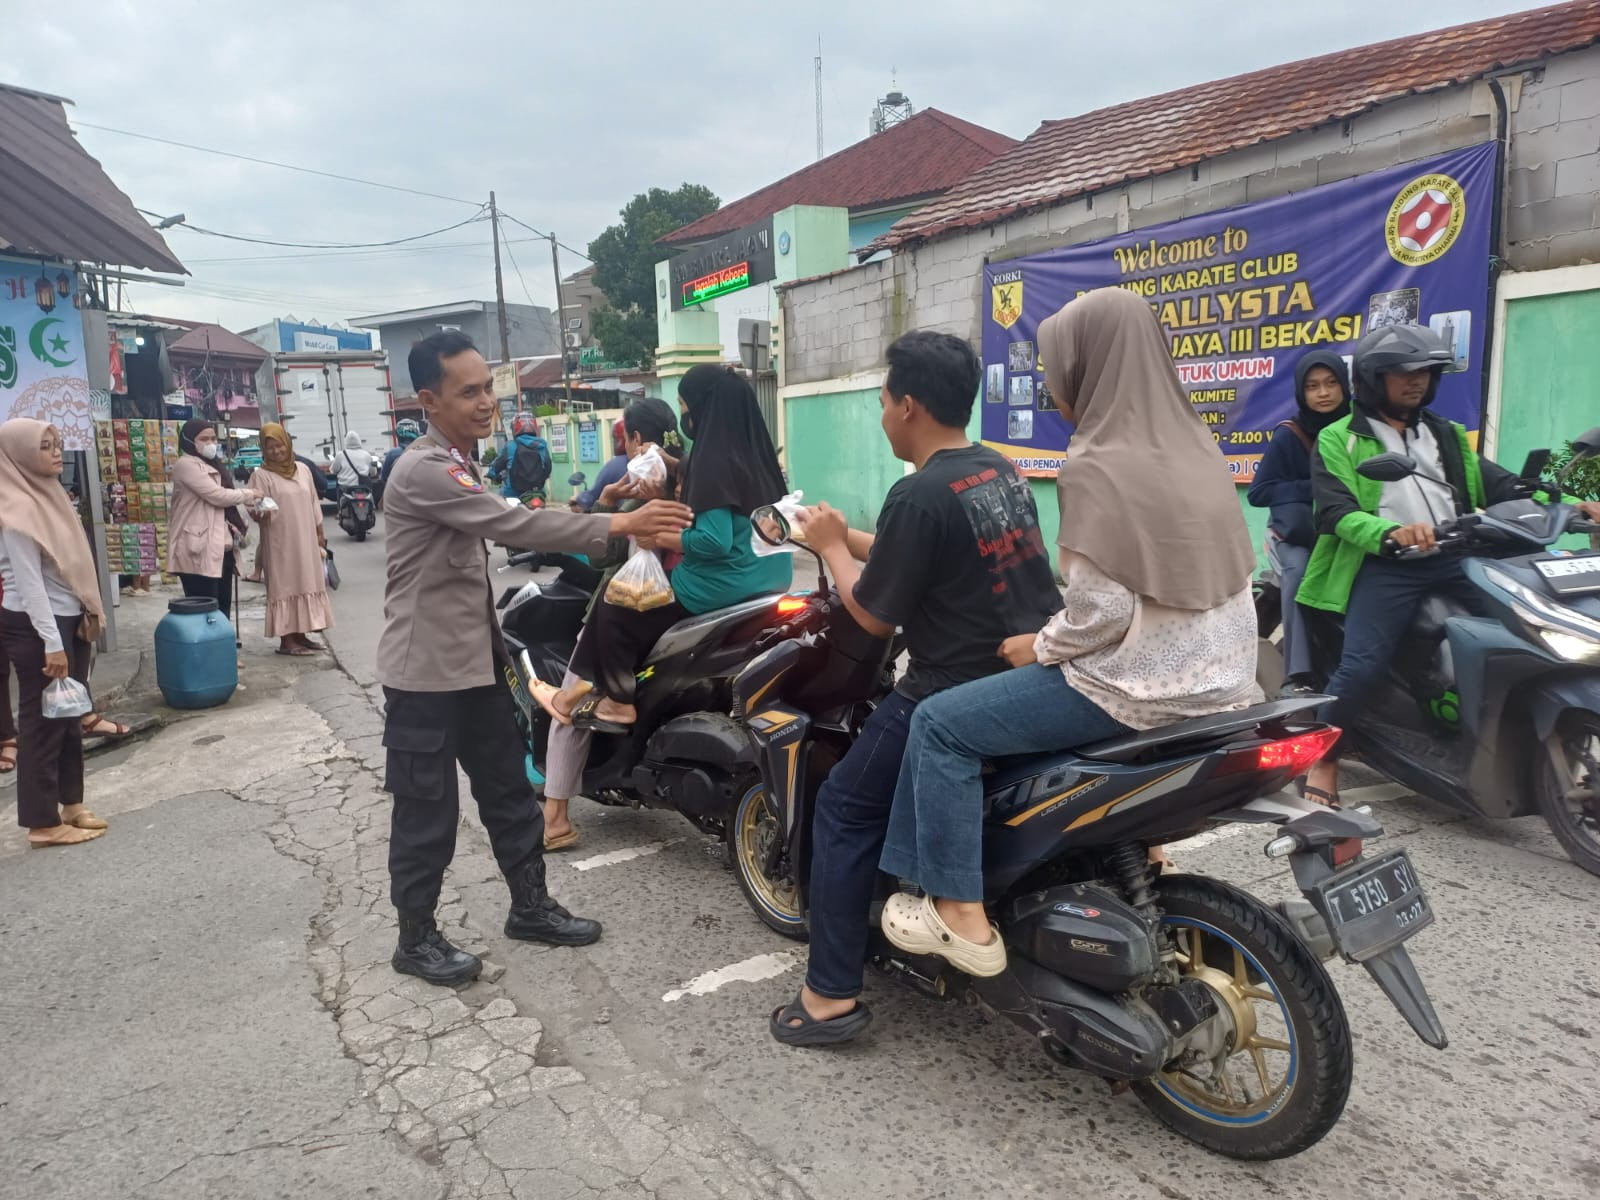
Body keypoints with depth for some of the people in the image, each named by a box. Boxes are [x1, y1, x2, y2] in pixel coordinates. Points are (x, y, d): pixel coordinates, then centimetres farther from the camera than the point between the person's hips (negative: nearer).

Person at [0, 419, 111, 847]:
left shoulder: (47, 495, 9)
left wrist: (89, 613, 16)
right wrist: (51, 643, -21)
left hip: (67, 618, 9)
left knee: (69, 715, 15)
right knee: (43, 720, 0)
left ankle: (70, 803, 27)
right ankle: (43, 823, 10)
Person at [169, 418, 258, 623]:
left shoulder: (210, 466, 22)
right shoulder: (186, 465, -8)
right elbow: (217, 496, -16)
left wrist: (237, 522, 8)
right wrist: (248, 495, -3)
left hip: (219, 548, 9)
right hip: (199, 551, -9)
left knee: (222, 608, 11)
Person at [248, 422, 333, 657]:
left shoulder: (302, 469, 9)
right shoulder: (261, 475, -6)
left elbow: (313, 503, 14)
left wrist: (320, 534, 13)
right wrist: (261, 513, -33)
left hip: (306, 540, 5)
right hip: (279, 542, -5)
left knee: (307, 584, 8)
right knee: (285, 586, -4)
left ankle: (300, 634, 18)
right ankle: (286, 640, 0)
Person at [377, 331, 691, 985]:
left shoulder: (461, 463, 13)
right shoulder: (422, 470, -20)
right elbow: (514, 525, -29)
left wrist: (496, 644, 19)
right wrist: (618, 524, -31)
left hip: (475, 662, 9)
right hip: (425, 671, -9)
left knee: (509, 790, 15)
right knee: (428, 809, 3)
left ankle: (530, 906, 29)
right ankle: (415, 939, 19)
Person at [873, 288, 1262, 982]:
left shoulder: (1096, 466, -17)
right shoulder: (1192, 443, 8)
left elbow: (1101, 610, -21)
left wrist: (1039, 648, -3)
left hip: (1146, 682, -9)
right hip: (1219, 671, 9)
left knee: (941, 724, -3)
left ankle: (961, 916, 1)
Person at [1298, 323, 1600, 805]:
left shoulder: (1446, 434, 22)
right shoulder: (1338, 440, 3)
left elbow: (1495, 484, 13)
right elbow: (1336, 512, -10)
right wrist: (1390, 532, -30)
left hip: (1455, 559, 5)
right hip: (1385, 567, -5)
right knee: (1361, 665, -21)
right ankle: (1324, 758, -2)